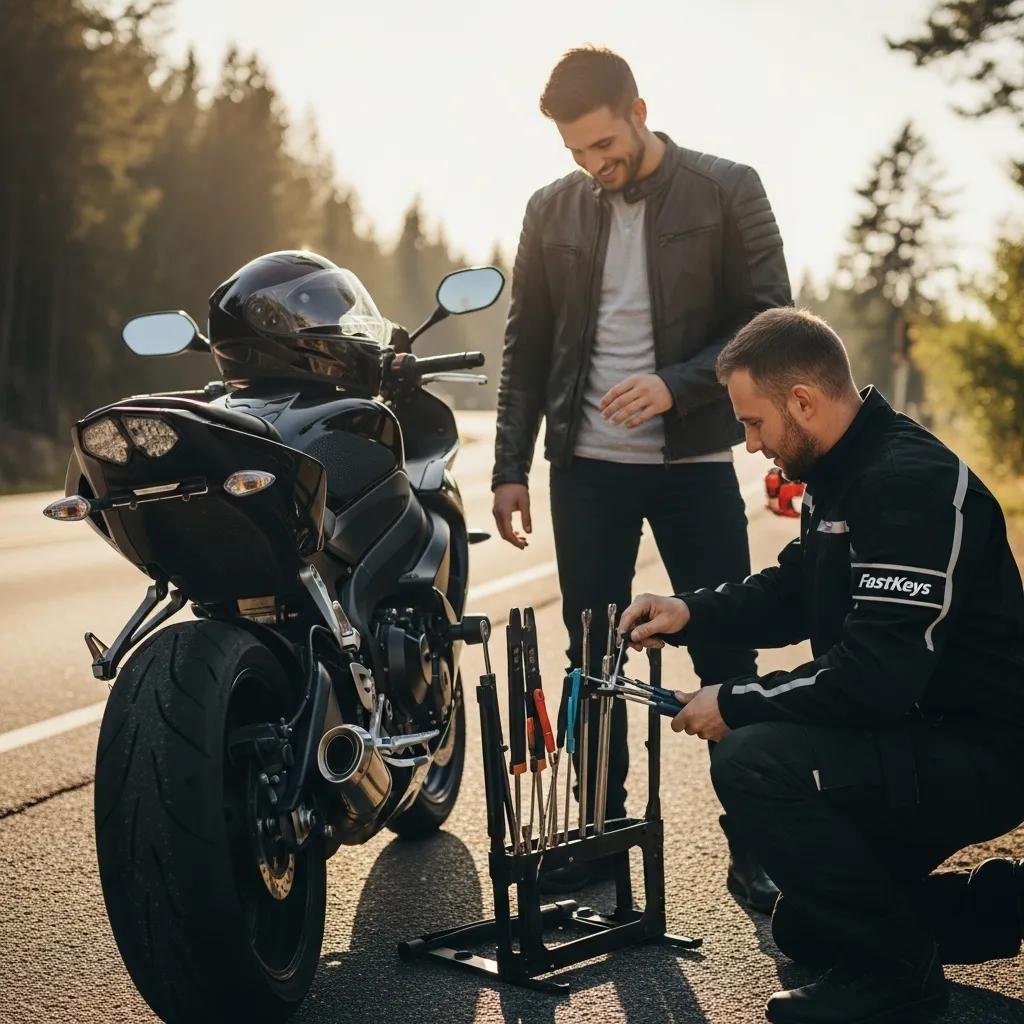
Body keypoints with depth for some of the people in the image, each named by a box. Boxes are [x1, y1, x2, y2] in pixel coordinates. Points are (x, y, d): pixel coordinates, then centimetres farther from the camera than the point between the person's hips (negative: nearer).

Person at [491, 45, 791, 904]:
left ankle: (755, 844, 10)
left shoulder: (727, 190, -2)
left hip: (694, 460, -3)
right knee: (591, 655, 7)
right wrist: (511, 467, 5)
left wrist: (677, 385, -19)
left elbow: (770, 316, -5)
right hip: (587, 464, 3)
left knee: (726, 654, 0)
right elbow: (526, 346, 10)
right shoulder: (553, 210, 8)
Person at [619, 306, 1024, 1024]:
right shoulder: (843, 473, 6)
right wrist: (690, 613, 2)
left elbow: (878, 673, -31)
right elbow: (793, 591, 19)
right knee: (805, 929, 21)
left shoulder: (912, 482, -26)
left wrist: (736, 705, -20)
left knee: (752, 764, -29)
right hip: (918, 738, 10)